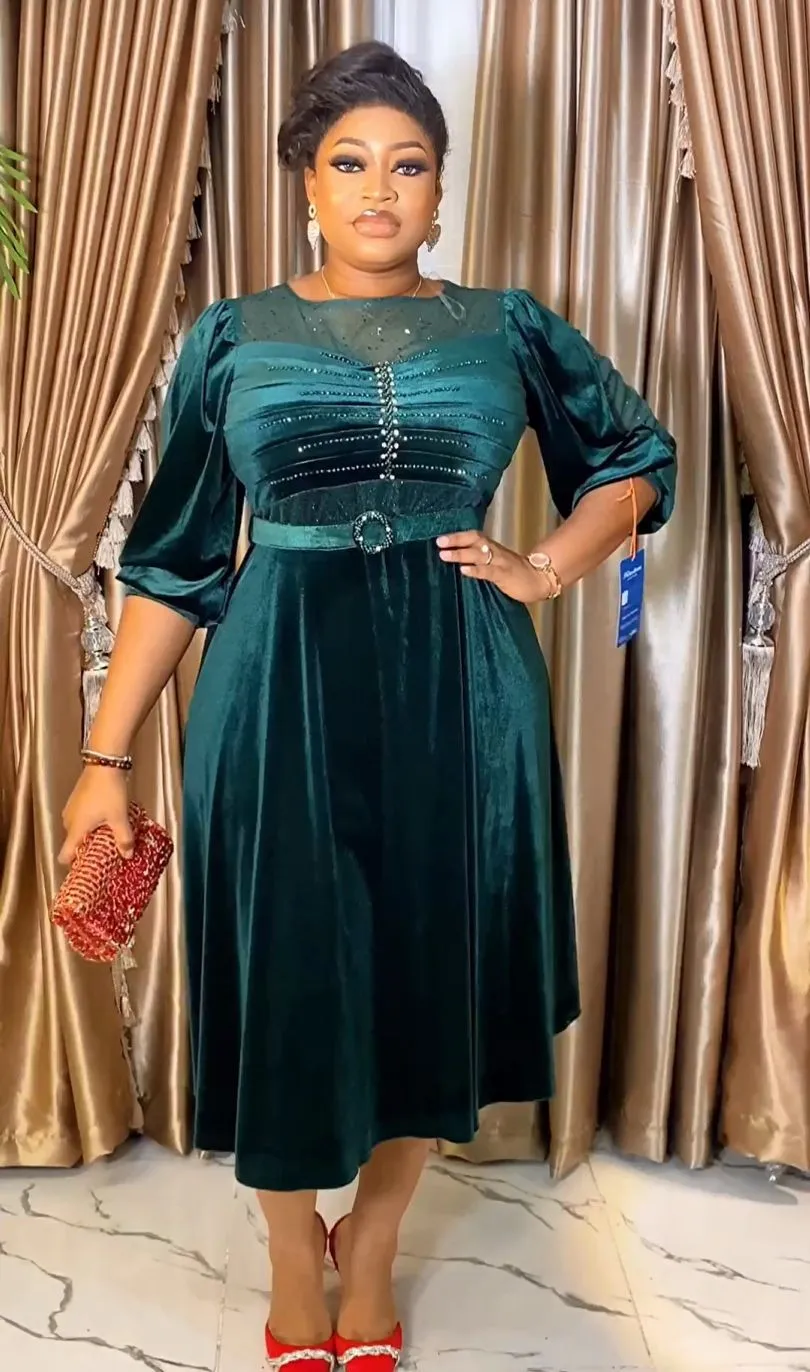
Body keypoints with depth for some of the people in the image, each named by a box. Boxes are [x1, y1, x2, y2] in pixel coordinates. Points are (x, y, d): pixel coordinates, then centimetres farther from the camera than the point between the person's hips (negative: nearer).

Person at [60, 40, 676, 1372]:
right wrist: (107, 754, 0)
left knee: (433, 965, 9)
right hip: (282, 689, -1)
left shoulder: (508, 328, 8)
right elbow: (174, 556, 4)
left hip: (458, 688, 1)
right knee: (285, 974, 5)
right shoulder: (234, 337, 6)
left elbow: (639, 455, 19)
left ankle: (372, 1245, 36)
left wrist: (545, 570, 2)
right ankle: (294, 1265, 33)